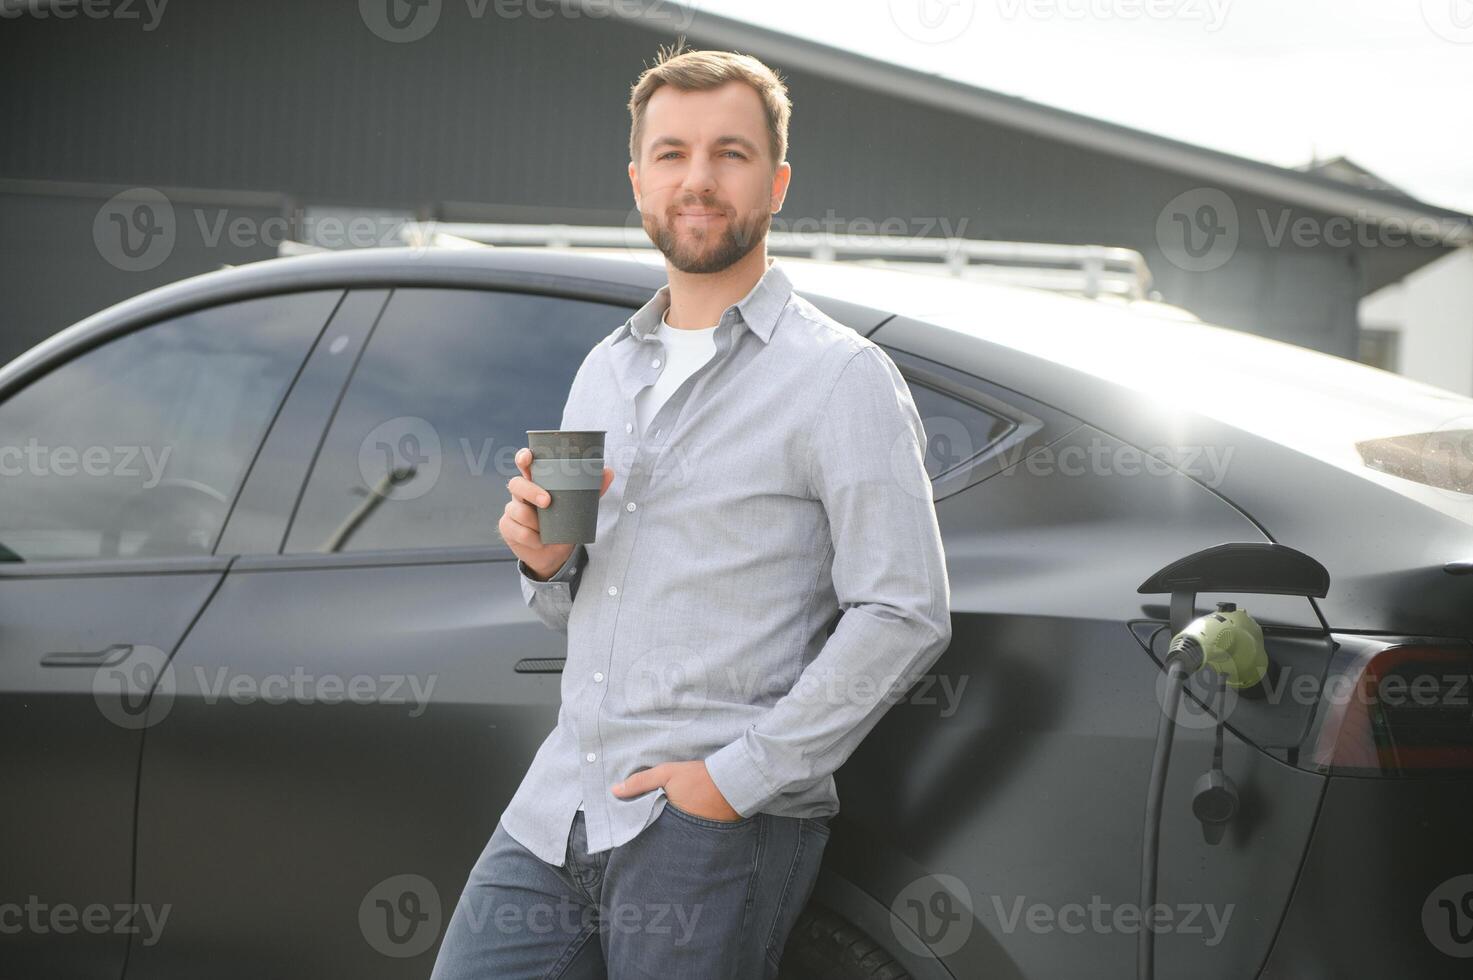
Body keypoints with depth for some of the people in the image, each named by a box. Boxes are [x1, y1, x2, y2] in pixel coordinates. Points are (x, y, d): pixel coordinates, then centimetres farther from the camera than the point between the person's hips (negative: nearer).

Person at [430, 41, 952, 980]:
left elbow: (905, 616, -12)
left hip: (719, 833, -6)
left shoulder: (841, 377, -4)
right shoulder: (604, 373, 18)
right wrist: (546, 559, 1)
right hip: (557, 802, 6)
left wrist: (739, 776, -16)